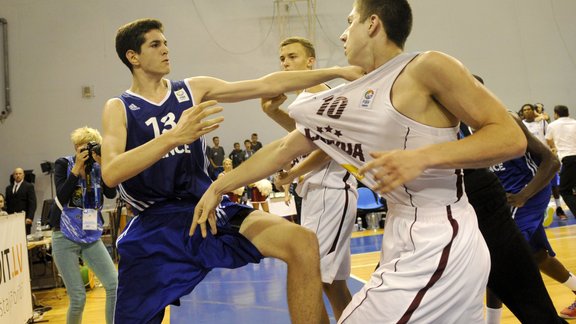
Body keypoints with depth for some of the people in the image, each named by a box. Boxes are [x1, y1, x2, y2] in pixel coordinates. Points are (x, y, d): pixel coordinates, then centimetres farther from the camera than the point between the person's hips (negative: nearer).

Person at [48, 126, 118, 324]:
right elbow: (62, 196, -17)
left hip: (92, 238, 3)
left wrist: (103, 164, -18)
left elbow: (111, 193, -12)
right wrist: (77, 167, -19)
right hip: (65, 239, -3)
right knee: (78, 298, -3)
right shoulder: (63, 164, -3)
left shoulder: (98, 168, 3)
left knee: (115, 286, -9)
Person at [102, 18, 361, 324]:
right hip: (156, 226, -1)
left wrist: (336, 71, -2)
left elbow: (268, 85, 4)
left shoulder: (194, 89, 8)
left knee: (303, 244, -20)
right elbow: (110, 173, -16)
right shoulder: (118, 108, 1)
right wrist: (174, 137, -29)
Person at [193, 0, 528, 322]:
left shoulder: (427, 67, -10)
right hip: (409, 243, 8)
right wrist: (219, 188, 20)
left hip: (436, 247, -8)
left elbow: (512, 138, -14)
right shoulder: (352, 98, 13)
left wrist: (422, 157, -26)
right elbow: (284, 149, 19)